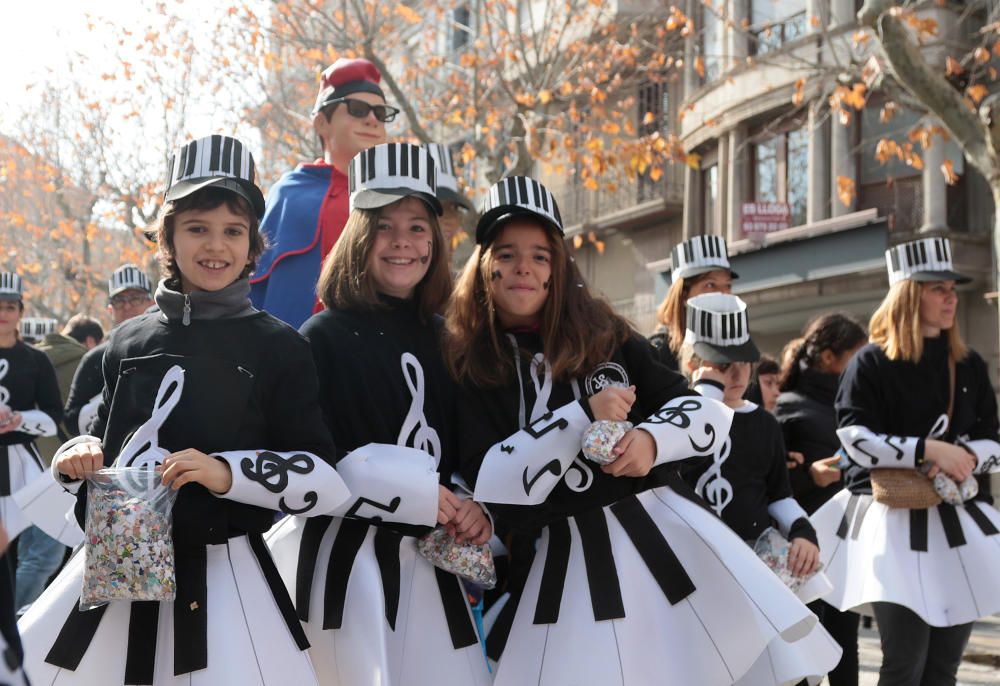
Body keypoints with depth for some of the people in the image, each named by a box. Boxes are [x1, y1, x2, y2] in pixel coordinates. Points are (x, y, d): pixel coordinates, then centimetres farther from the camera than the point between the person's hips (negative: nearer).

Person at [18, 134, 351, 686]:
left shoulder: (278, 347, -3)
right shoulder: (129, 341, 9)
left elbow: (323, 480, -6)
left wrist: (229, 473, -19)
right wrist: (78, 458, 0)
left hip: (220, 574, -4)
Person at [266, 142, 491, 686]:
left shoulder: (442, 341, 11)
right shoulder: (325, 337, -6)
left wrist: (474, 508, -5)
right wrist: (415, 492, -16)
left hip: (428, 563, 5)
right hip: (346, 561, -5)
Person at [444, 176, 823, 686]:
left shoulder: (604, 334, 7)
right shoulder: (467, 368, 0)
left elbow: (707, 410, 5)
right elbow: (489, 486, -12)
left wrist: (652, 438, -17)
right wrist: (584, 415, -17)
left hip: (667, 532, 2)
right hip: (572, 559, -2)